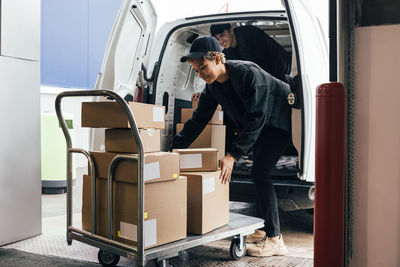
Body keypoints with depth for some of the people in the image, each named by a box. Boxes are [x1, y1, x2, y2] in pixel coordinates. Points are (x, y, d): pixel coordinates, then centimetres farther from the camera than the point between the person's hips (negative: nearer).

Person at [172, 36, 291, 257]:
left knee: (260, 173, -16)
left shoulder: (248, 73, -32)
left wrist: (232, 155, -41)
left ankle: (274, 239, -11)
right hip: (260, 124, 9)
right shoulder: (212, 85, -7)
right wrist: (174, 149, -10)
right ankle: (264, 229, 22)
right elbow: (198, 119, -2)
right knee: (259, 174, 10)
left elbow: (256, 120, -35)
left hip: (279, 119, -9)